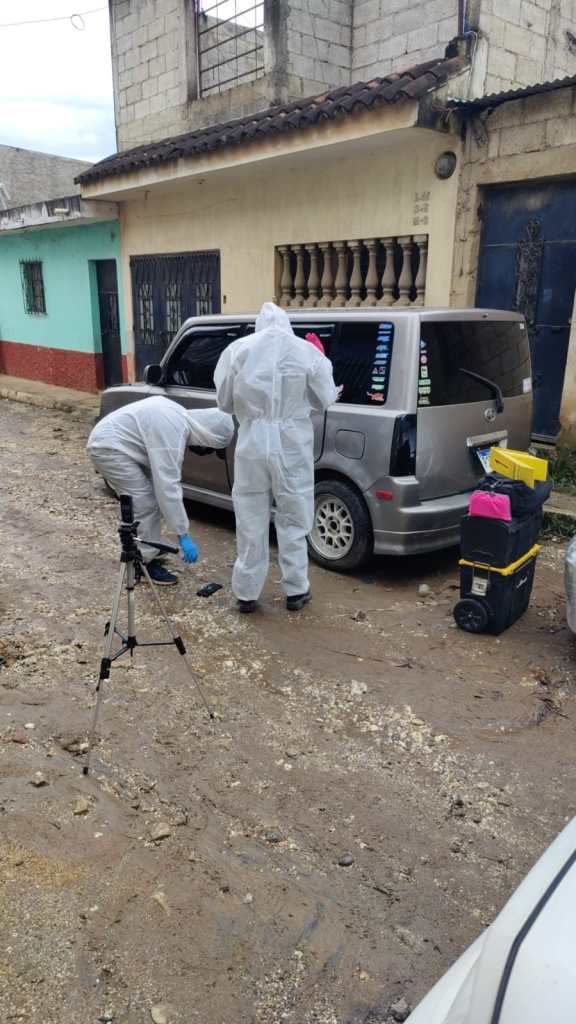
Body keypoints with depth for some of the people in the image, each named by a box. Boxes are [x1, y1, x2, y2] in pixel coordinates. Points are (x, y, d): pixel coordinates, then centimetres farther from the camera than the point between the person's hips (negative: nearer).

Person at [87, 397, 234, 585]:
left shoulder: (181, 416, 3)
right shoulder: (172, 432, -27)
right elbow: (167, 487, -28)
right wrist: (183, 535, -25)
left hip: (109, 441, 10)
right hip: (108, 447, -10)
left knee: (151, 499, 11)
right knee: (145, 504, -11)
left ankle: (146, 553, 21)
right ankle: (143, 563, -1)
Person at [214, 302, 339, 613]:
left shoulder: (238, 349, -1)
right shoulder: (307, 351, -3)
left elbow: (224, 402, 6)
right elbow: (324, 400, 5)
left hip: (252, 442, 1)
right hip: (292, 443, 0)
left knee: (251, 521, 11)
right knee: (292, 520, 13)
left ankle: (246, 593, 19)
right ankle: (296, 591, 22)